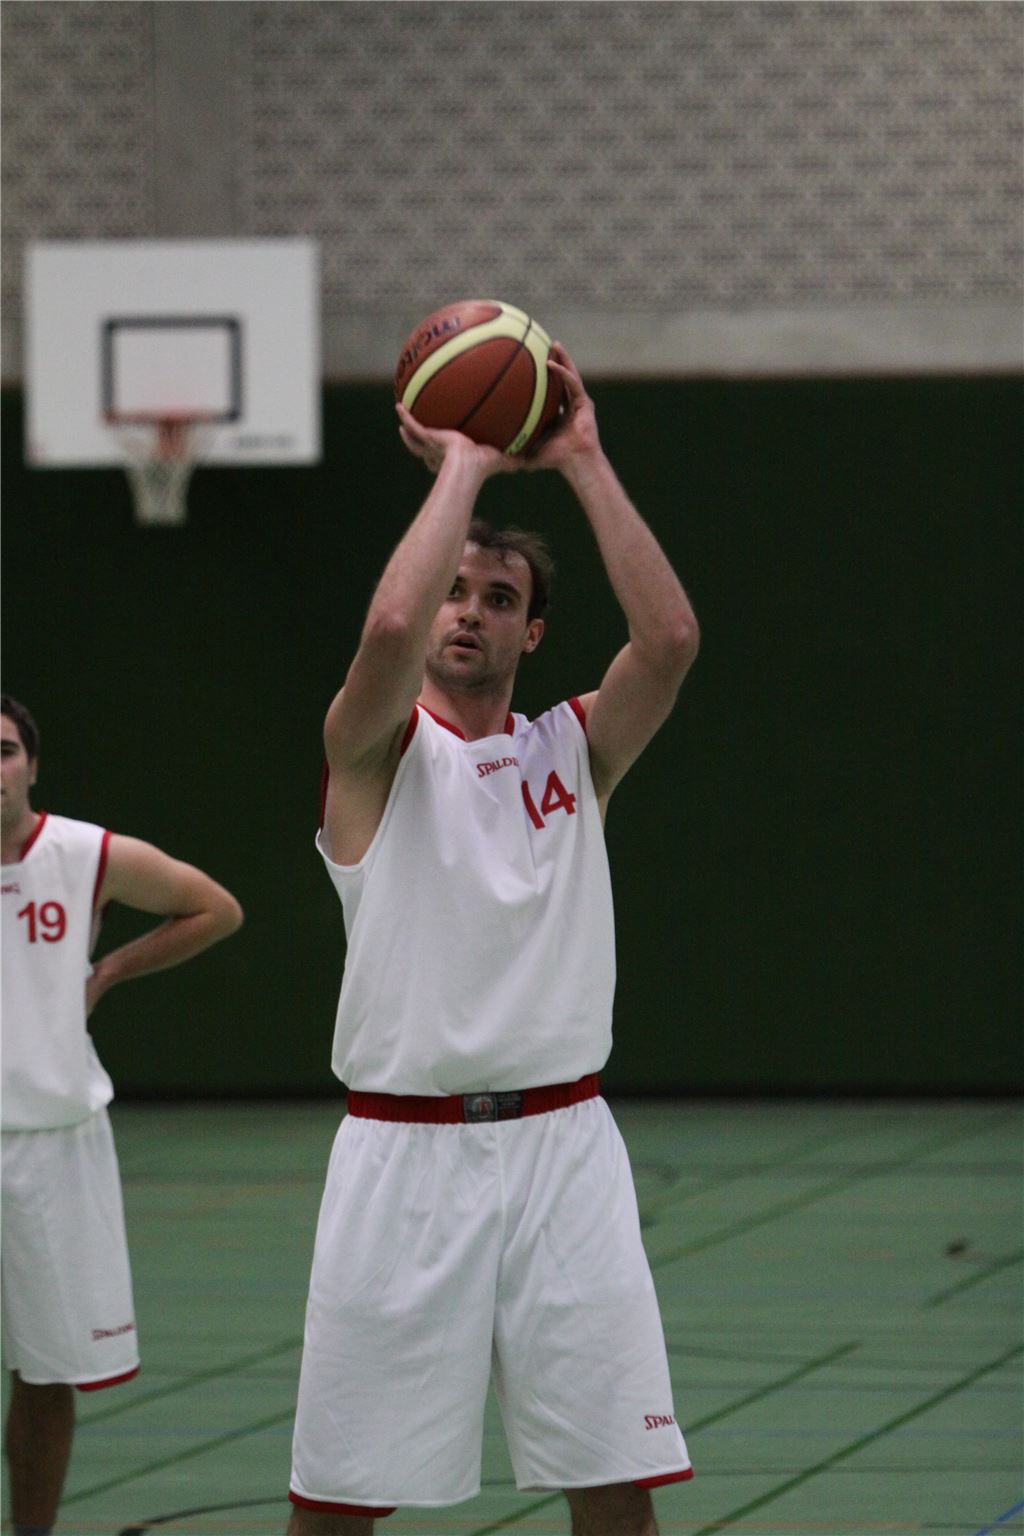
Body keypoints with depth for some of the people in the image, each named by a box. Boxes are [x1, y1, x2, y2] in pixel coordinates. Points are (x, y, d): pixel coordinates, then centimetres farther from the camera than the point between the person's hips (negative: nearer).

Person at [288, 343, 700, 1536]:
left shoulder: (575, 747, 10)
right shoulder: (376, 747, 0)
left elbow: (670, 639, -9)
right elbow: (390, 629, -22)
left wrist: (584, 462, -6)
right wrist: (462, 469, -11)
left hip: (562, 1145, 2)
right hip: (405, 1154, -2)